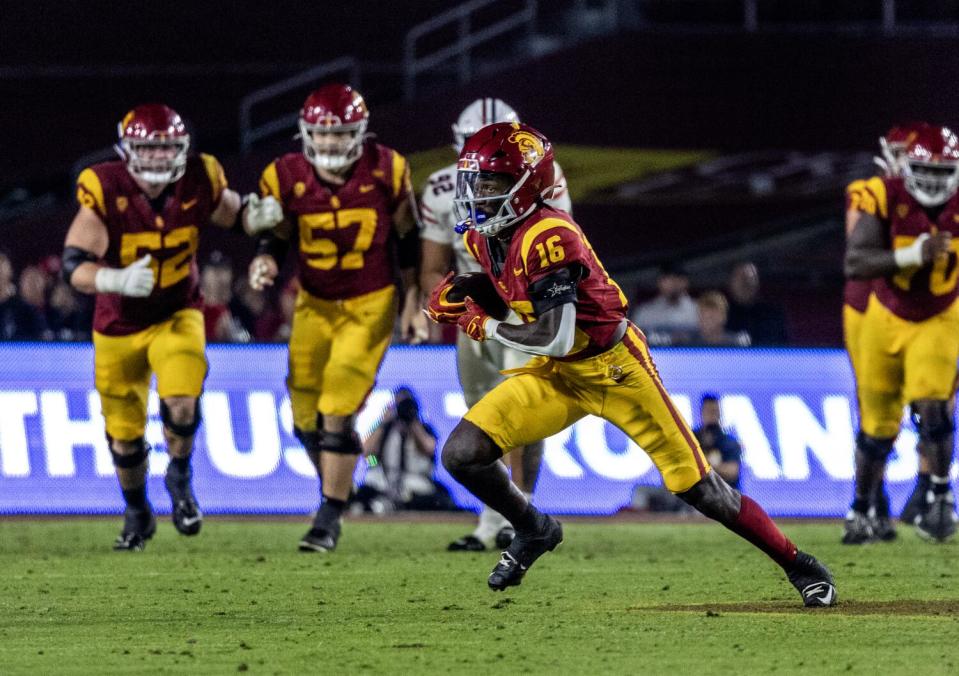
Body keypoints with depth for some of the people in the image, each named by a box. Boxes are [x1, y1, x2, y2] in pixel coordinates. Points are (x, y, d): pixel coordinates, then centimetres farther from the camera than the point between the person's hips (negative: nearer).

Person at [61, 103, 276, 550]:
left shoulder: (199, 182, -14)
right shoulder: (104, 191, -23)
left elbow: (232, 213, 8)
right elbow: (74, 266, -28)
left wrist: (256, 215, -16)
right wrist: (118, 280, -47)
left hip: (177, 316, 0)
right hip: (118, 324, 0)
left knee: (181, 402, -25)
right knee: (124, 434, 9)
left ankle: (180, 477, 6)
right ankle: (137, 514, 37)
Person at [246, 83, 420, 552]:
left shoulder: (386, 171, -10)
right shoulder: (286, 178, -9)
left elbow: (406, 238, 3)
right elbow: (276, 237, 3)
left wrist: (414, 299, 4)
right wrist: (265, 263, -19)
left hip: (370, 305, -3)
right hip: (315, 304, 3)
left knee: (337, 415, -11)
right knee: (308, 417, 3)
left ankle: (329, 519, -3)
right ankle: (336, 490, 29)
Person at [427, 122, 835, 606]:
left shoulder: (548, 236, -27)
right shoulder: (482, 237, -1)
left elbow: (557, 338, -31)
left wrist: (484, 326, -17)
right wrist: (464, 297, 2)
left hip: (614, 367, -7)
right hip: (557, 375, 7)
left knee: (698, 489, -3)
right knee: (461, 454, -8)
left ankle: (798, 564, 13)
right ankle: (534, 531, 17)